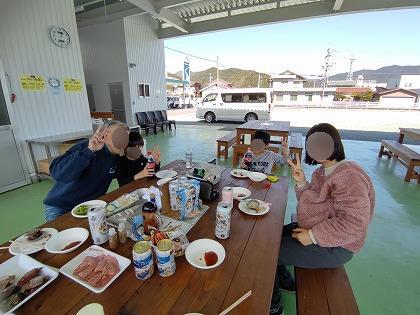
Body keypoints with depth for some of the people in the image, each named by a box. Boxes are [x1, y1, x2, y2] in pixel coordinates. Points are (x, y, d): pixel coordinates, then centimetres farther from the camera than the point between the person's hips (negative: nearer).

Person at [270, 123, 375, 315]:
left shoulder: (348, 177, -25)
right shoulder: (322, 171, 4)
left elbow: (354, 222, -30)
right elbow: (310, 204, 8)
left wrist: (313, 236, -24)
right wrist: (301, 182, -11)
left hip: (333, 248, -9)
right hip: (312, 230, 9)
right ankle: (286, 282, 33)